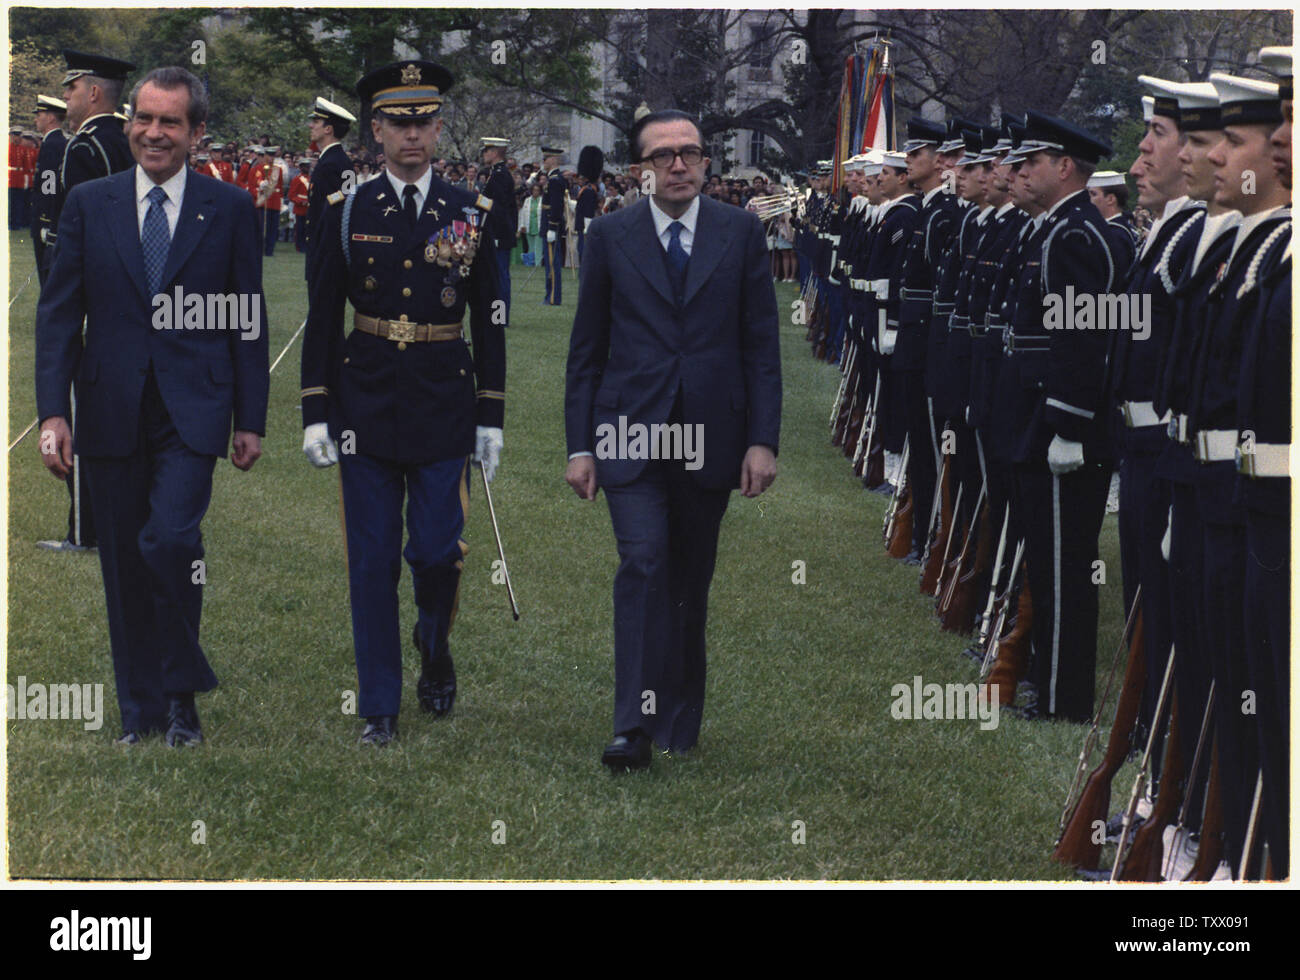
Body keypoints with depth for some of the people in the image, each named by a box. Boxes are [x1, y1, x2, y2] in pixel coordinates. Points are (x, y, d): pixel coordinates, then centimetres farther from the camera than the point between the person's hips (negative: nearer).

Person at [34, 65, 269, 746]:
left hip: (192, 408, -2)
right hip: (112, 409, 2)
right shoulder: (88, 205, 6)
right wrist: (53, 410, -5)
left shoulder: (229, 210, 4)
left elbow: (249, 319, 6)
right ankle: (142, 713, 19)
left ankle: (183, 693, -1)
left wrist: (251, 420, 3)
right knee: (125, 564, 7)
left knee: (170, 538, -20)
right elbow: (58, 313, 5)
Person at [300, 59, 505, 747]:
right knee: (372, 561, 1)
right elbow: (322, 318, 4)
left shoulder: (470, 215, 3)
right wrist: (315, 413, -1)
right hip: (367, 401, 0)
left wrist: (491, 418, 2)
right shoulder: (347, 213, 2)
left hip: (444, 405, 0)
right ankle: (380, 710, 9)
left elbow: (490, 322, 6)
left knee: (437, 551, -2)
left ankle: (435, 649, 30)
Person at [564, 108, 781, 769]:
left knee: (692, 579, 9)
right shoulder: (611, 237, 4)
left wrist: (763, 439, -3)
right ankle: (635, 725, -16)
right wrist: (579, 445, 1)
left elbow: (761, 344, 4)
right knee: (643, 564, -15)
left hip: (711, 436, 1)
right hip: (631, 433, -1)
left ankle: (680, 723, 21)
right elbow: (586, 349, 6)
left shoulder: (741, 233, 5)